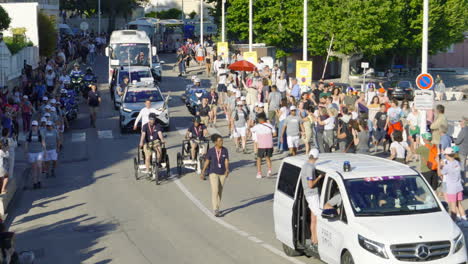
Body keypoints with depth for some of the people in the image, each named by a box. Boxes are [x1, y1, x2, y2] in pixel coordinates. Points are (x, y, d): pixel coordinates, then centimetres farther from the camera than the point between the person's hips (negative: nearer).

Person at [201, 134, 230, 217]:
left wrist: (227, 170, -28)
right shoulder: (210, 151, -8)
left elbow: (226, 161, -12)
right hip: (213, 173, -3)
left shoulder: (225, 150, -5)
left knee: (220, 192, 11)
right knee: (215, 190, -16)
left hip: (222, 173, 3)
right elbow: (207, 161, 0)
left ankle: (216, 208, 27)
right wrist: (203, 171, 0)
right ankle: (215, 210, -17)